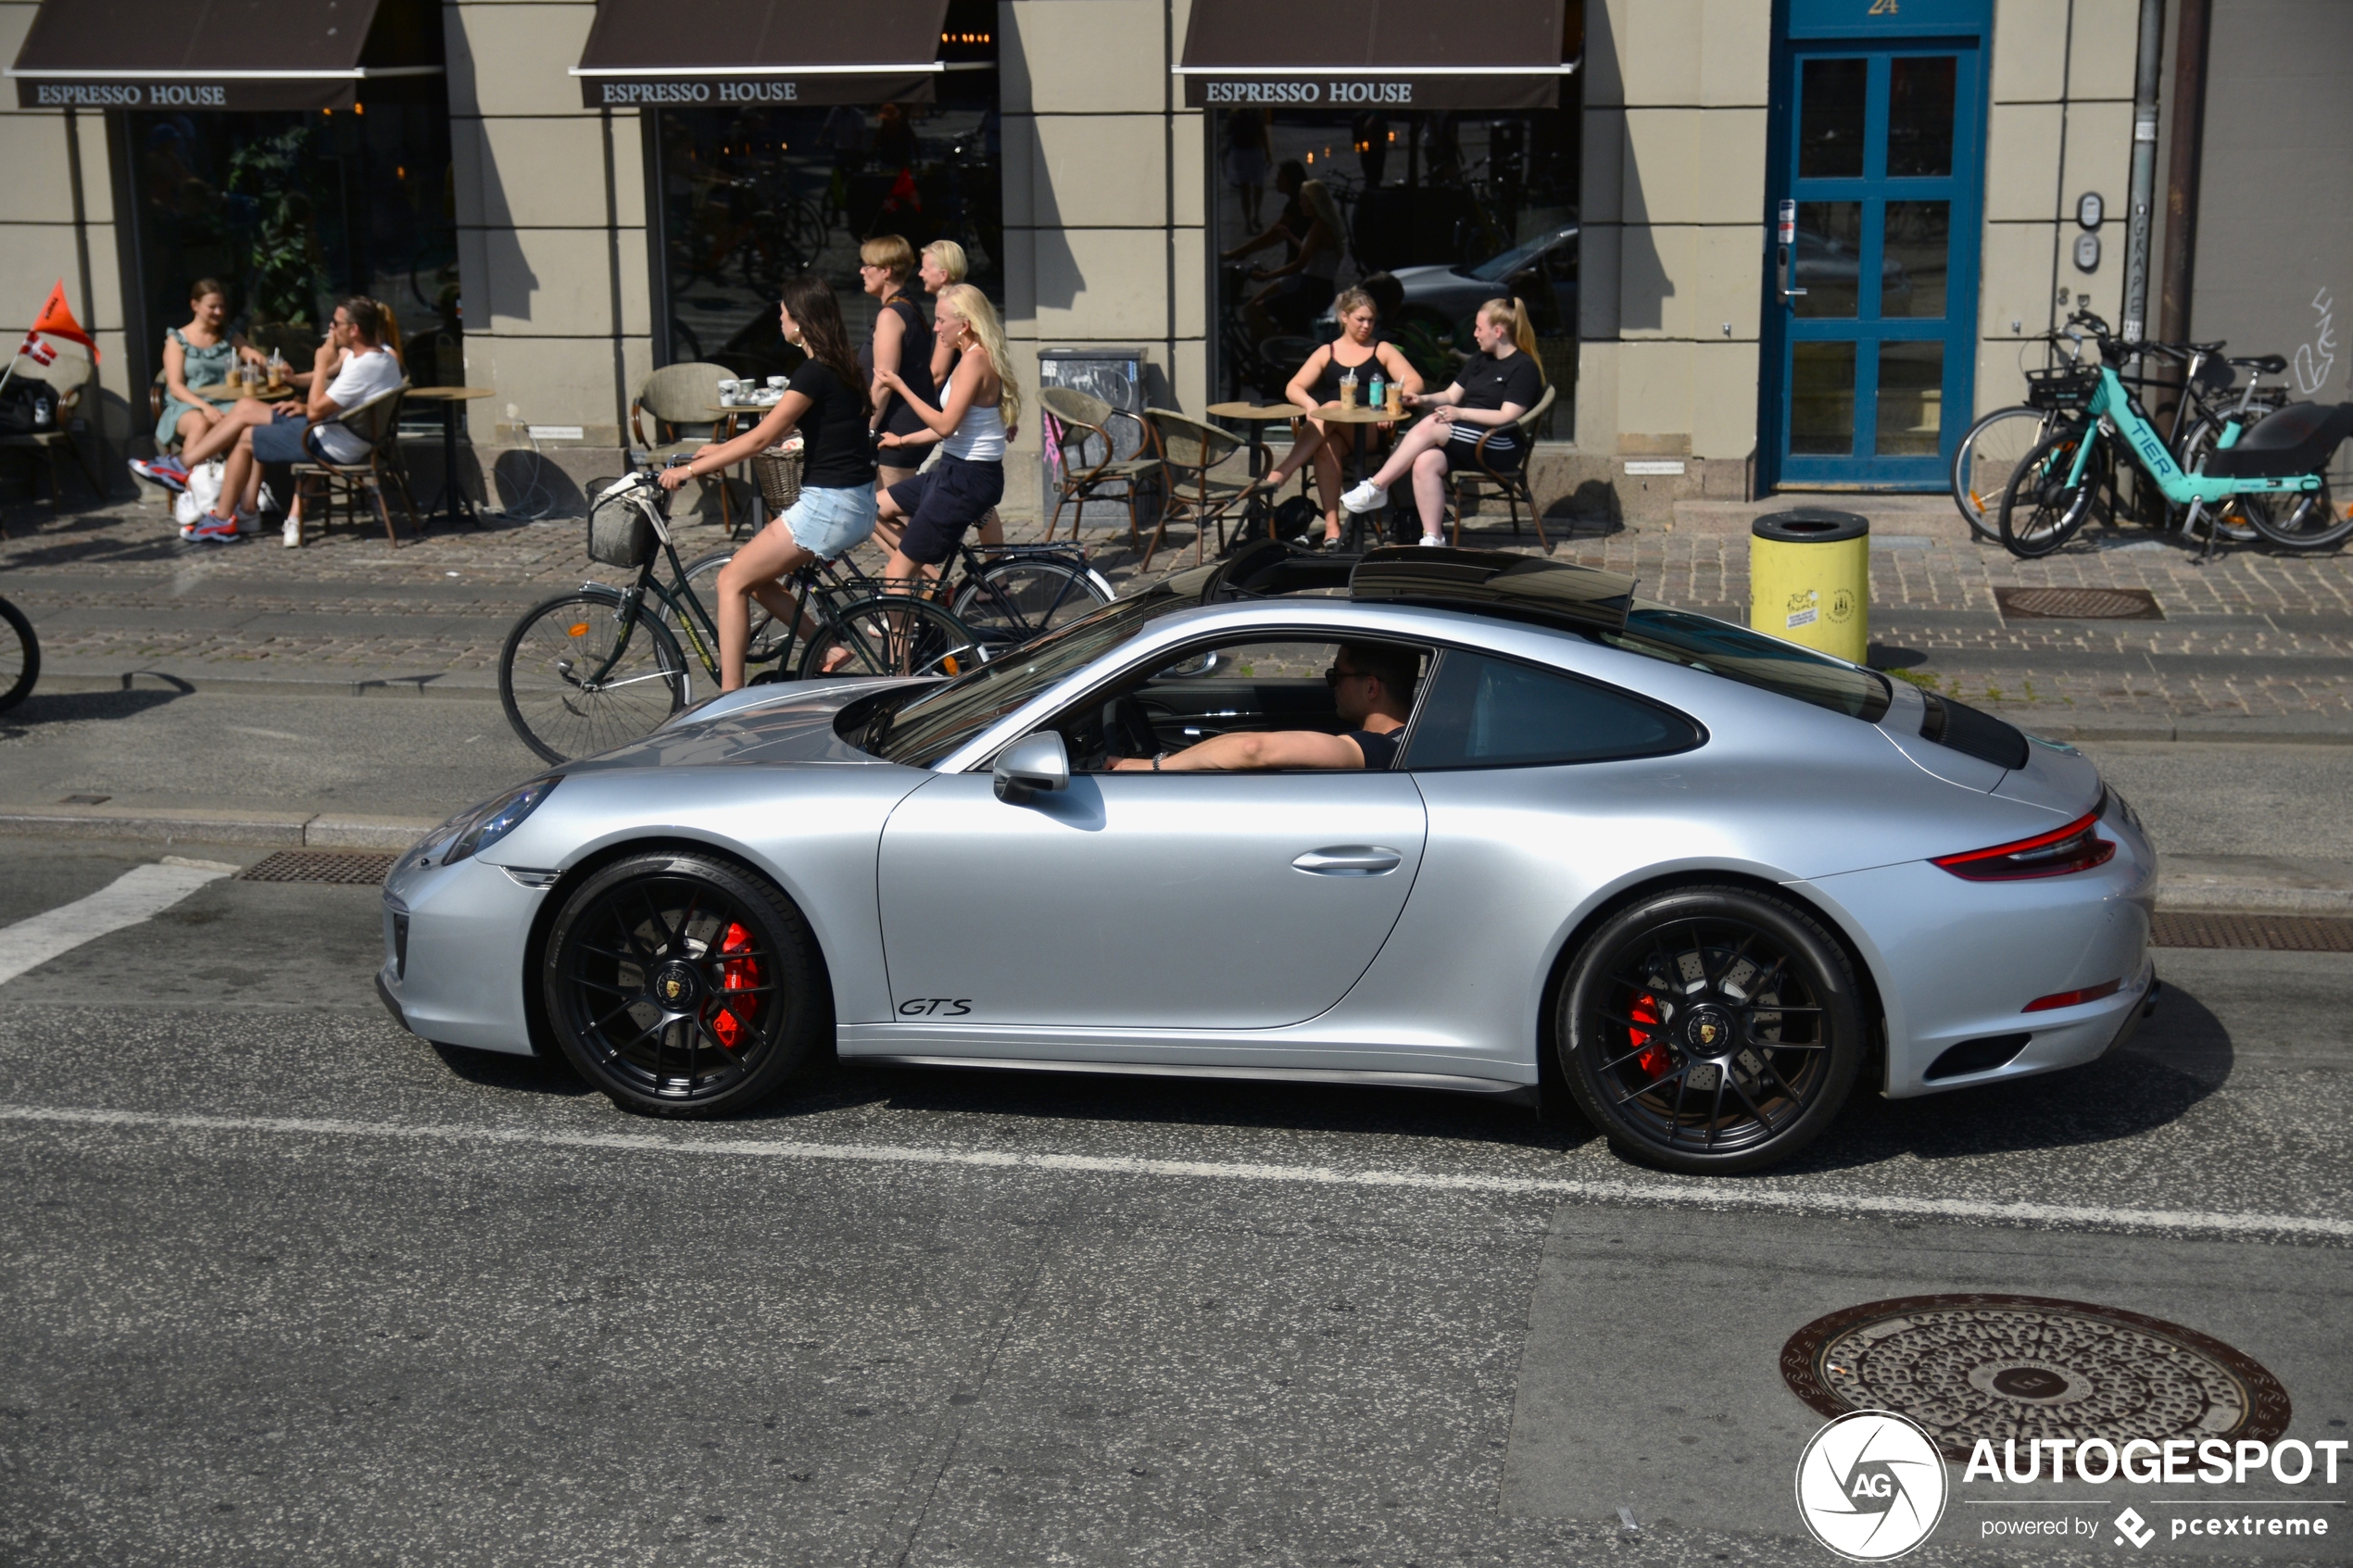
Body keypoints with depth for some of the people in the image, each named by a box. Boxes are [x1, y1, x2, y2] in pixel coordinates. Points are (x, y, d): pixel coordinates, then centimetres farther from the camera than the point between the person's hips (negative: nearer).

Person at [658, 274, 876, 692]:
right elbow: (779, 431, 22)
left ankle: (730, 698, -3)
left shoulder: (815, 373, -16)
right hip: (855, 504, 9)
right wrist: (719, 450, 24)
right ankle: (830, 646, 11)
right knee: (756, 579, 16)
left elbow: (761, 439, -17)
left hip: (830, 507, -9)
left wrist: (691, 469, -11)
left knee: (733, 580, -3)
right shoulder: (839, 367, 12)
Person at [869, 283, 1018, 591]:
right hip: (954, 471, 10)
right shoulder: (976, 356, 12)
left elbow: (945, 425, -23)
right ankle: (933, 577, 14)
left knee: (896, 575, -7)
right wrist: (903, 441, 17)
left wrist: (901, 388, -15)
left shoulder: (975, 360, -18)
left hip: (967, 479, -10)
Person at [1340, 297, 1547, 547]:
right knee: (1425, 462, -26)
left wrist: (1461, 413, -19)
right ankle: (1432, 539, -28)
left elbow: (1507, 417, -15)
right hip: (1467, 443, 7)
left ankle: (1376, 487, -22)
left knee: (1431, 426, -27)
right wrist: (1423, 400, -2)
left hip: (1503, 447, -7)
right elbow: (1451, 396, 18)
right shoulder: (1480, 360, 19)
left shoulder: (1524, 367, -6)